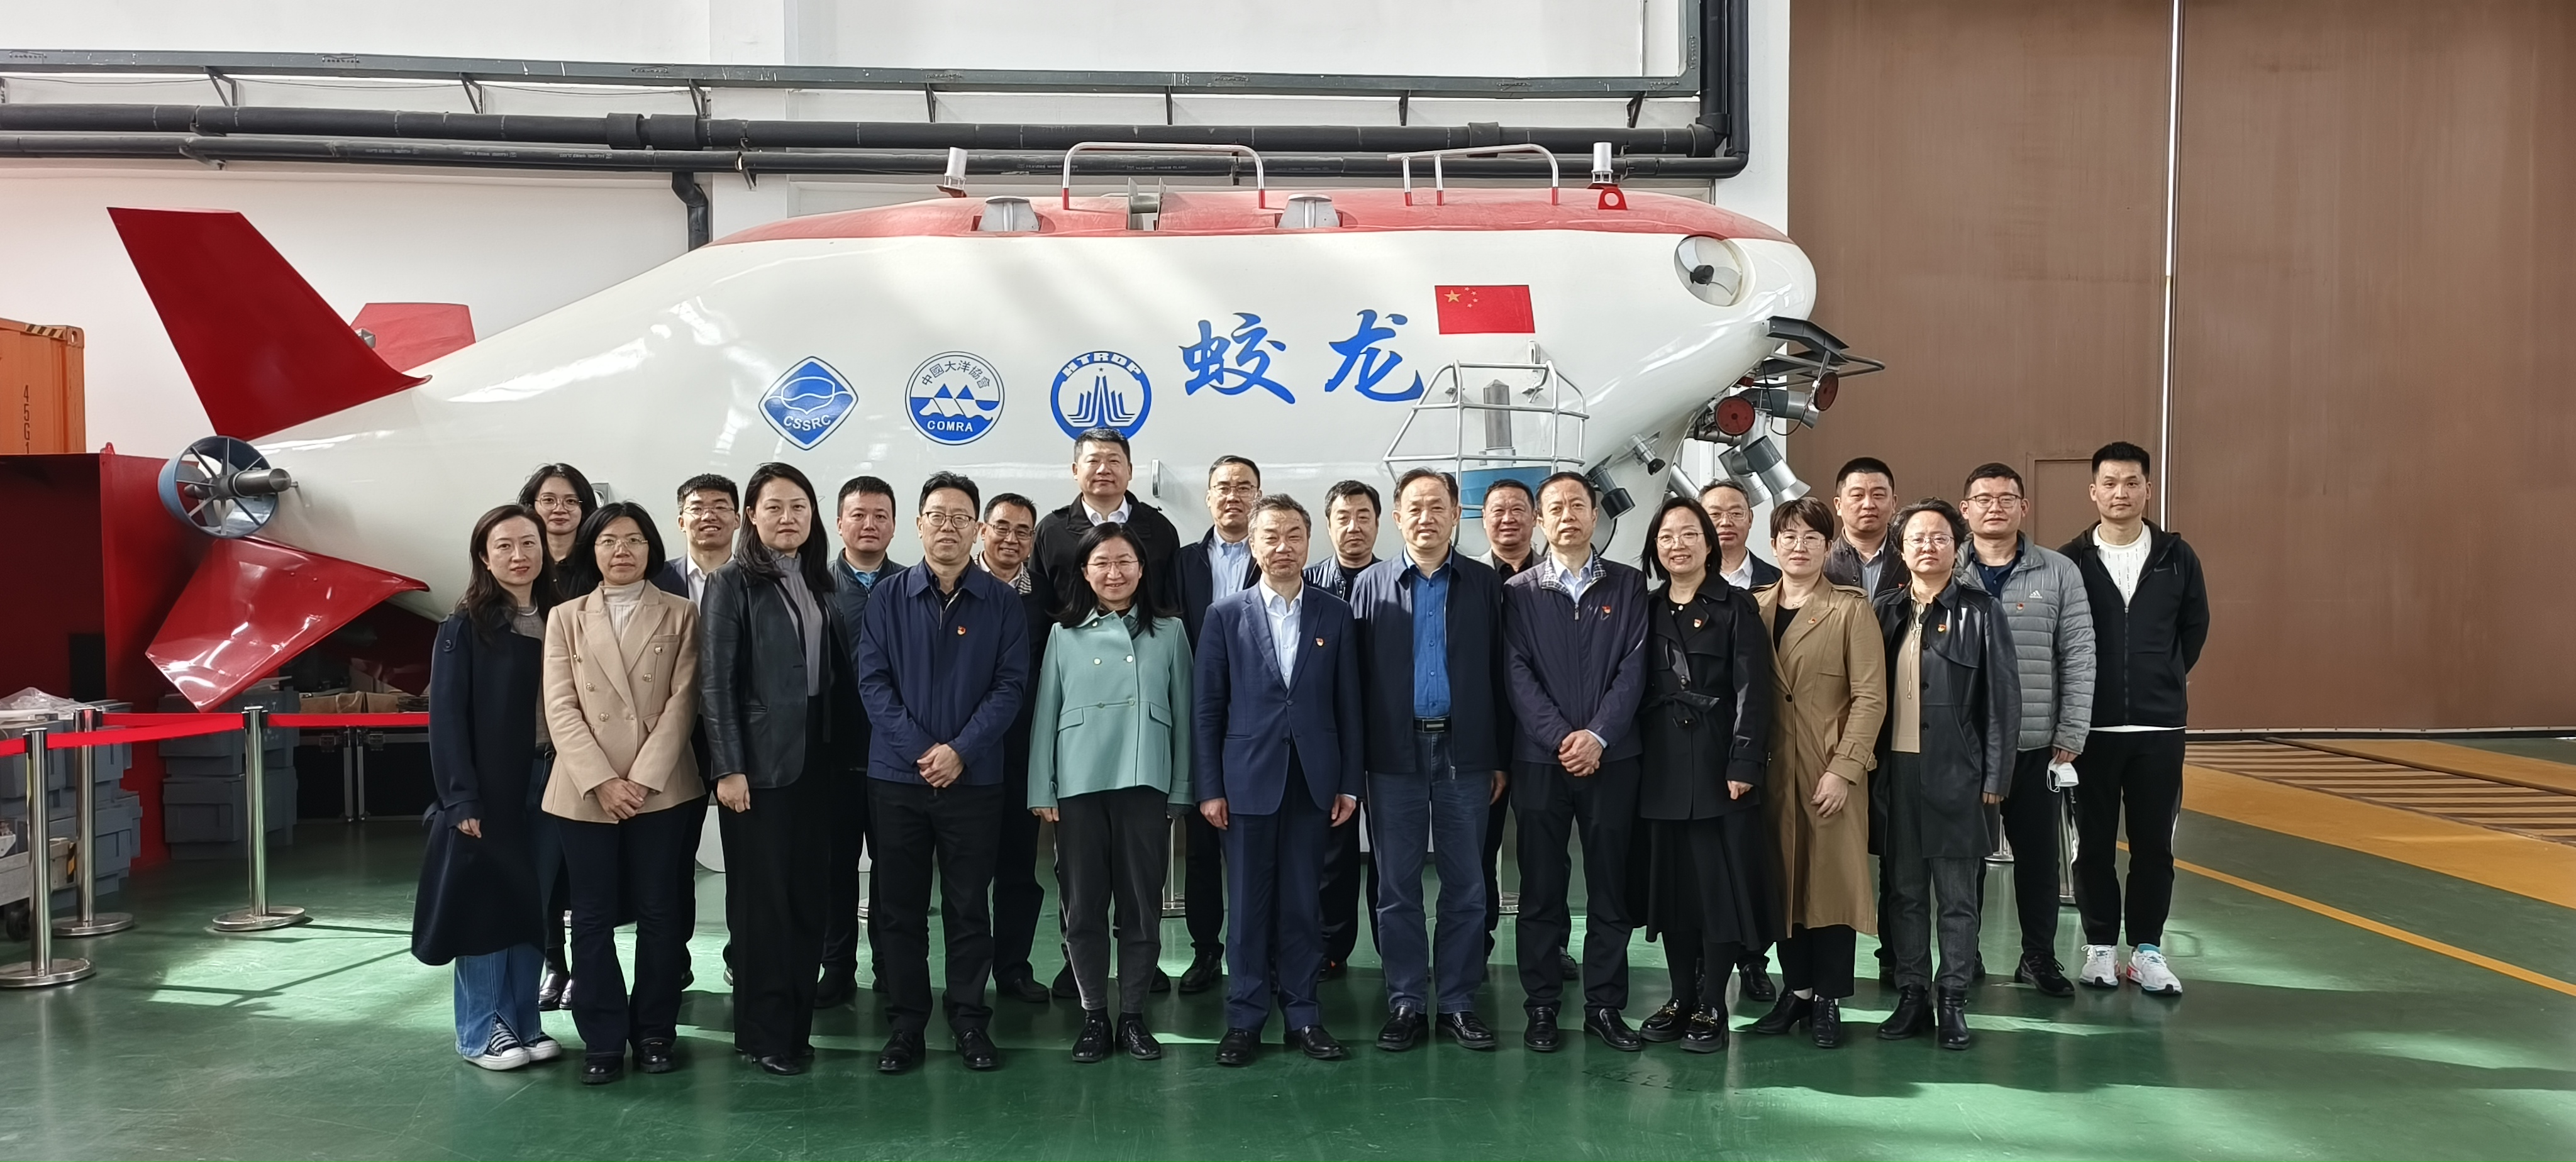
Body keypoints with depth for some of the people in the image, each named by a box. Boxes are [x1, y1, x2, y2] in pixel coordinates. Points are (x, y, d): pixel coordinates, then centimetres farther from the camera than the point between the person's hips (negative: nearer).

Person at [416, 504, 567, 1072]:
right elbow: (447, 717, -8)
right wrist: (461, 799, -15)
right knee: (485, 906, 3)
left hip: (548, 785, 4)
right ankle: (482, 1032, 13)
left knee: (531, 906, 10)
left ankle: (524, 1024, 19)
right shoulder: (464, 627, -5)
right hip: (489, 789, -4)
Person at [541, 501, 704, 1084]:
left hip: (662, 789, -1)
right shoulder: (566, 618, 10)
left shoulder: (680, 615, 6)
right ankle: (603, 1041, 11)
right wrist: (601, 782, -11)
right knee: (593, 918, 4)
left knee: (658, 913, 4)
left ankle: (655, 1032, 15)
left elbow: (682, 703, -2)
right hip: (585, 791, 1)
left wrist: (643, 779, -12)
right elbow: (561, 709, 1)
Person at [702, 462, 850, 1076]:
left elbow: (836, 673, 11)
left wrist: (842, 750, 4)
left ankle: (797, 1021, 18)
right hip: (759, 761, -5)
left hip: (816, 758, 5)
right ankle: (763, 1031, 11)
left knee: (809, 893, 9)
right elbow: (715, 681, -8)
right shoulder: (733, 583, -4)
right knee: (761, 898, 1)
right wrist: (728, 768, -14)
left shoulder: (819, 582, 12)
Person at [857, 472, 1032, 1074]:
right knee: (898, 906, 6)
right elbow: (872, 680, -3)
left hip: (974, 778, -1)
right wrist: (920, 751, -13)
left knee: (969, 906, 6)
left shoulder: (1003, 603, 2)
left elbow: (1010, 685, -4)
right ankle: (906, 1022, 17)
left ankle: (970, 1020, 18)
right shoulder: (889, 598, 3)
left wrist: (960, 750, -14)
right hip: (896, 776, 1)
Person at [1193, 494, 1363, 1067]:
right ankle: (1244, 1020, 14)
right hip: (1248, 780, -1)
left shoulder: (1335, 615, 6)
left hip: (1313, 782, 1)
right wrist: (1209, 788, -3)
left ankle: (1303, 1015, 17)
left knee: (1303, 904, 7)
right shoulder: (1225, 616, 2)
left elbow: (1348, 704, 6)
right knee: (1249, 904, 4)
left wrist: (1349, 783, 2)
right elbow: (1207, 708, 2)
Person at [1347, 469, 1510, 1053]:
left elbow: (1499, 674, 3)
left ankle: (1457, 1001, 17)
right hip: (1395, 753, 0)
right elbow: (1358, 676, 1)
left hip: (1465, 751, 0)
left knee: (1465, 884, 6)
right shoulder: (1372, 584, 5)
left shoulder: (1485, 584, 5)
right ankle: (1406, 1002, 16)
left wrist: (1502, 757, 0)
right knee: (1397, 886, 6)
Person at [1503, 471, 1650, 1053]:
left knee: (1610, 887, 5)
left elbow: (1633, 667, -1)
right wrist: (1559, 738, -13)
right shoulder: (1519, 591, 6)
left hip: (1611, 757, 1)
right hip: (1540, 758, 0)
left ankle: (1605, 1005, 15)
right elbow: (1518, 675, -2)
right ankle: (1541, 1005, 13)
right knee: (1541, 889, 4)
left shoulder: (1628, 585, 7)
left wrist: (1598, 735, -13)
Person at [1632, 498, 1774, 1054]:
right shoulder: (1647, 609, 12)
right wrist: (1635, 757, 3)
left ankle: (1712, 1007, 6)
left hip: (1718, 763, -4)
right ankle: (1681, 998, 17)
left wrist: (1743, 765, -15)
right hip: (1661, 767, 4)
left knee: (1721, 882, -1)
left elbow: (1752, 691, -7)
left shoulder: (1736, 607, -1)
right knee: (1670, 881, 7)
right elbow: (1638, 689, 10)